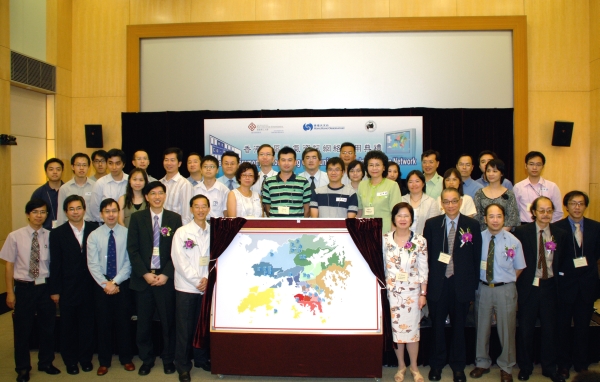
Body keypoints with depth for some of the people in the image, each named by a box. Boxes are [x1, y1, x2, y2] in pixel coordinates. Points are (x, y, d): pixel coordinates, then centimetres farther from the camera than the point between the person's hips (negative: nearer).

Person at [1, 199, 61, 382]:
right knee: (22, 330, 10)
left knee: (47, 327, 15)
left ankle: (46, 363, 35)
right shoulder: (15, 237, -6)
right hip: (24, 287, -1)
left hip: (46, 286, 1)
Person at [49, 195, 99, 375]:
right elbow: (55, 264, -2)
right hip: (67, 288, 0)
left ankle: (86, 358, 28)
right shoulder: (58, 233, -2)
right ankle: (70, 360, 28)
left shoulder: (94, 229, -1)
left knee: (87, 324, 11)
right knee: (68, 325, 11)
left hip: (89, 287, 1)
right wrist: (54, 290, -3)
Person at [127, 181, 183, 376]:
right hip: (143, 278, 1)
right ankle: (147, 359, 25)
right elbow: (132, 249, -1)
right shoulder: (137, 218, 4)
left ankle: (168, 359, 22)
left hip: (166, 278, -1)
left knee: (168, 321, 5)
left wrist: (166, 274, -10)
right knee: (144, 322, 8)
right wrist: (145, 274, -10)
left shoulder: (175, 218, 2)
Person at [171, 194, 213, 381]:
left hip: (207, 287, 2)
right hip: (186, 287, -2)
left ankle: (201, 359, 29)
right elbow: (180, 261, -8)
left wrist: (208, 279, -9)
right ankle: (183, 366, 16)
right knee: (184, 328, 4)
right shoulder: (182, 232, -3)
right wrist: (197, 280, -11)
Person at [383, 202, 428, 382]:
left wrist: (423, 293, -3)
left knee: (412, 327, 7)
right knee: (395, 327, 9)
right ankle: (401, 366, 26)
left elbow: (423, 269, -2)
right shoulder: (385, 239, -4)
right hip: (391, 291, 1)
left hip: (412, 291, -1)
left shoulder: (420, 241, -5)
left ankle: (414, 367, 25)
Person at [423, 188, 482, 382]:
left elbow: (476, 256, 1)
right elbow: (426, 254, 1)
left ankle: (458, 366, 29)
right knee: (437, 325, 11)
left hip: (462, 284, 0)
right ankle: (436, 364, 28)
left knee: (459, 326, 12)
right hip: (437, 284, 0)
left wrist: (474, 284, -2)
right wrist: (426, 281, -3)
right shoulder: (431, 224, 1)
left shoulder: (472, 225, -1)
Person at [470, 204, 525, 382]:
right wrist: (477, 281, -1)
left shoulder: (513, 241, -9)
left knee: (507, 330, 11)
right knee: (481, 327, 15)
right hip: (483, 288, 2)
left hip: (505, 290, -1)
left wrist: (506, 283, 0)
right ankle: (482, 363, 35)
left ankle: (506, 367, 31)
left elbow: (519, 268, 3)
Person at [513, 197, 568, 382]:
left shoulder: (560, 234, 4)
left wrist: (555, 276, -1)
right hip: (528, 286, -2)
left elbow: (562, 261, 9)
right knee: (525, 329, 7)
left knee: (550, 328, 11)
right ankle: (525, 367, 24)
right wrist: (520, 278, -8)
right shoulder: (521, 232, -6)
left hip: (549, 286, 2)